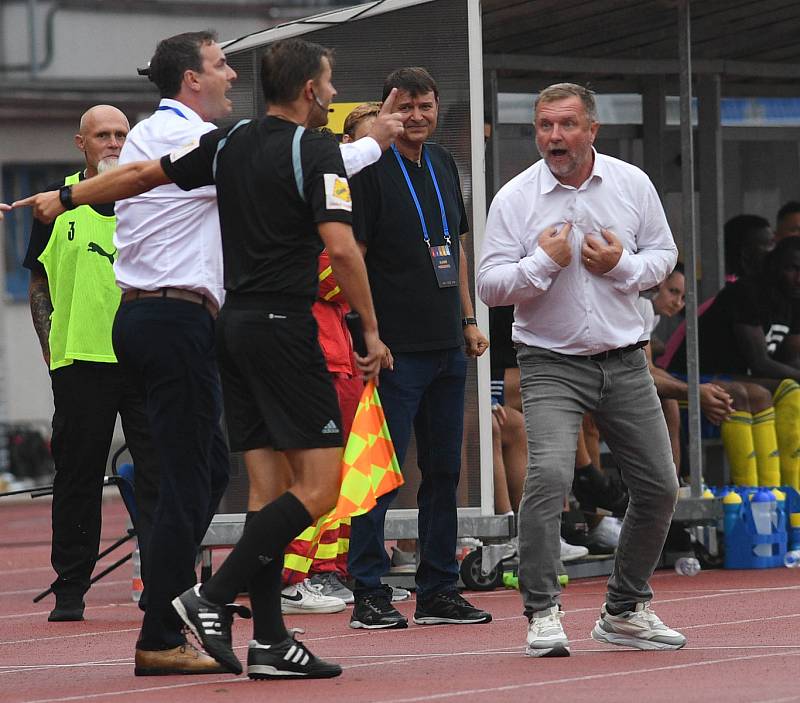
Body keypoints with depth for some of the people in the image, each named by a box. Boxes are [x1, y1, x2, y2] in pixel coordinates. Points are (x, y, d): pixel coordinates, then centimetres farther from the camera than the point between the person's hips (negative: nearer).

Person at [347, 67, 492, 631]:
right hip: (396, 348, -7)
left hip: (448, 349, 7)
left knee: (444, 470, 10)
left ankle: (439, 590, 16)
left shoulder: (443, 165, 14)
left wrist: (468, 320, 16)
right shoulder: (370, 169, -9)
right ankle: (370, 596, -3)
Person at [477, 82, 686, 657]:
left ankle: (625, 610, 23)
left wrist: (622, 266, -10)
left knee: (659, 487, 6)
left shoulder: (632, 184, 3)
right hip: (551, 365, -4)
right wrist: (542, 263, -20)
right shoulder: (515, 198, -5)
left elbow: (664, 254, 10)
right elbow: (490, 285, -5)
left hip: (624, 360, 4)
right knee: (548, 475, -24)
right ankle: (543, 614, -19)